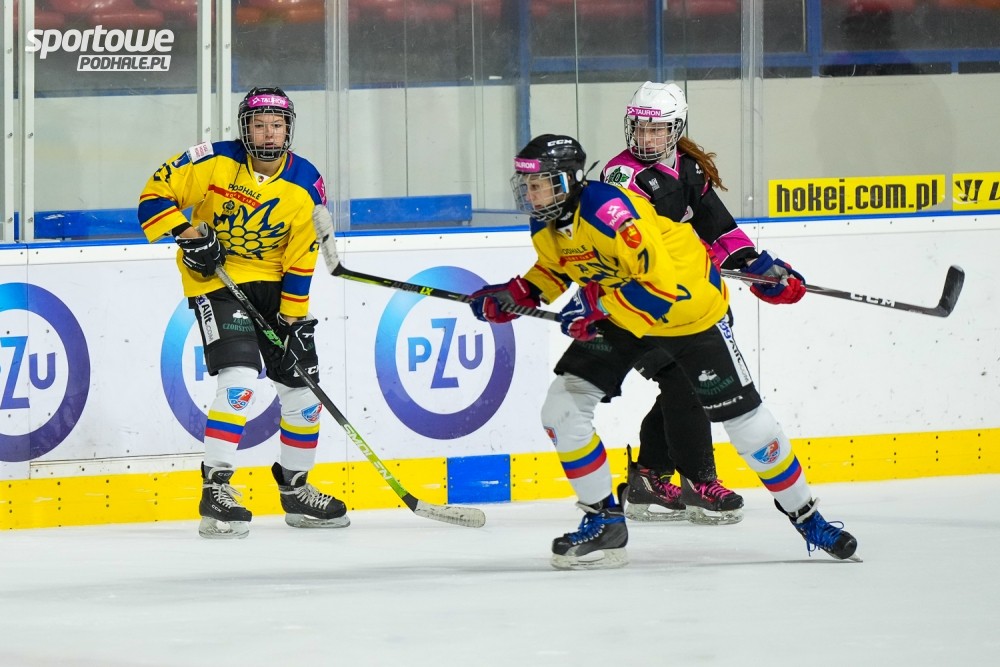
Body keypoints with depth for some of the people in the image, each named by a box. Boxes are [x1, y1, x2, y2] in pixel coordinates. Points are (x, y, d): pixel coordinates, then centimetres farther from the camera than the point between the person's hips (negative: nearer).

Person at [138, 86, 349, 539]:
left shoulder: (305, 185, -6)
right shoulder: (214, 163, -14)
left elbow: (300, 260, -5)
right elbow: (155, 195, -10)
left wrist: (296, 319, -9)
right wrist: (187, 235, -22)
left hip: (273, 285, 5)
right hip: (215, 281, -5)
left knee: (302, 385, 7)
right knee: (240, 377, -23)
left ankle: (295, 490, 25)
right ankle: (215, 491, -20)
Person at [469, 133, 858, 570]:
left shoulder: (611, 212, -34)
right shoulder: (546, 226, -9)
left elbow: (664, 287, -38)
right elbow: (555, 271, 13)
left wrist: (597, 307, -37)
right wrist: (518, 295, -4)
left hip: (690, 309, -7)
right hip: (617, 315, 7)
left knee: (743, 417, -1)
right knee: (562, 407, -8)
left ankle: (806, 516, 18)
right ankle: (604, 522, 4)